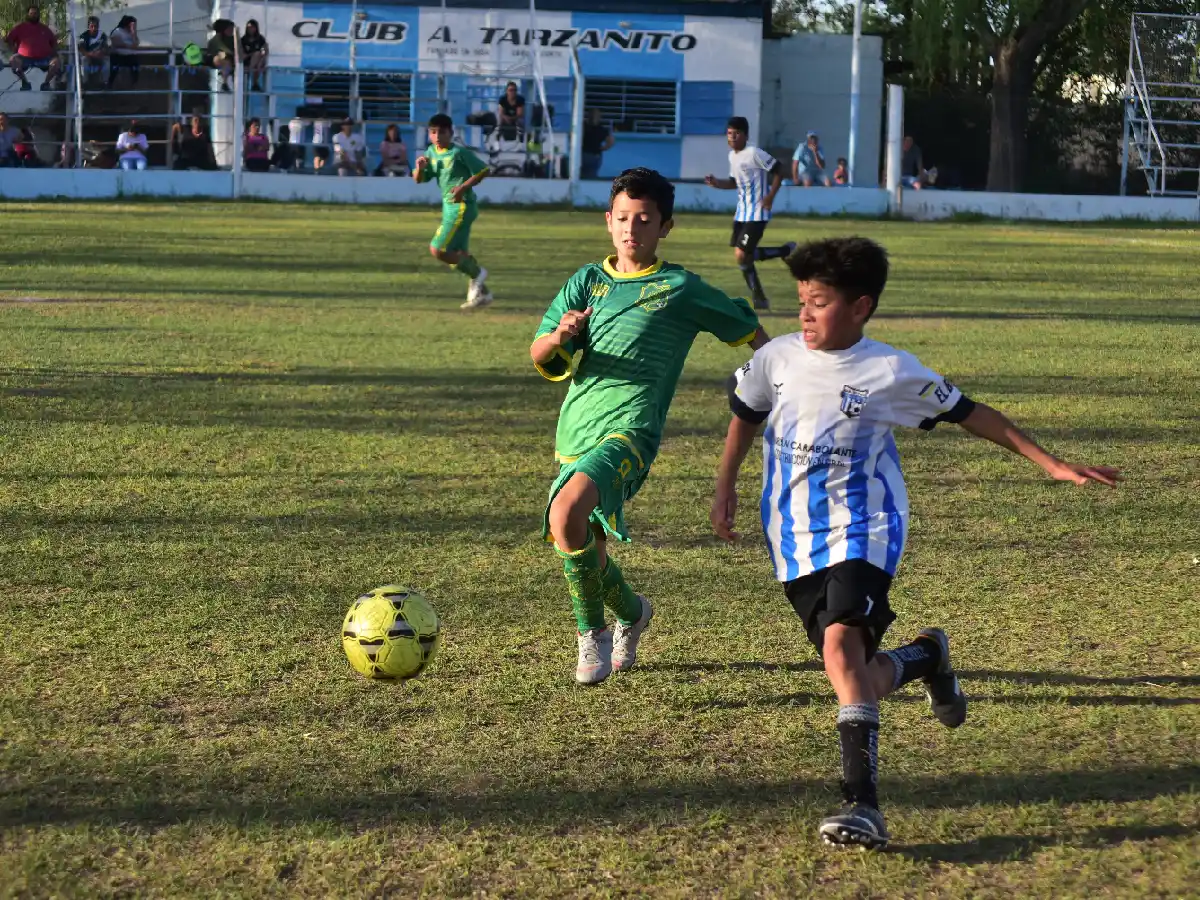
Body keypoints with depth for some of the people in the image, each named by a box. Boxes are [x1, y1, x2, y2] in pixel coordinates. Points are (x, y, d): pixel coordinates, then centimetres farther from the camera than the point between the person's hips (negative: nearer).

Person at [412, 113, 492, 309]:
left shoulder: (458, 152, -14)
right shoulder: (431, 152, 8)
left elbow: (483, 170, -11)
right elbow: (418, 180, 11)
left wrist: (464, 187, -18)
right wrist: (420, 167, -10)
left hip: (461, 206, -9)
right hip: (449, 206, 9)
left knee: (437, 249, -14)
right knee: (460, 255, 13)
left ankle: (476, 273, 0)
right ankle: (481, 293, 21)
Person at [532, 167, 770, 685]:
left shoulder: (681, 288, 3)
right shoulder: (586, 282, 13)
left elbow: (750, 331, 15)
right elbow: (540, 358, 5)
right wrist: (559, 336, -17)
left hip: (629, 427, -5)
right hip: (574, 429, 5)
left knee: (567, 513, -31)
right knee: (587, 558, 12)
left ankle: (591, 632, -11)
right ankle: (631, 614, 45)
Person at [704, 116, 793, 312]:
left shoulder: (754, 153, -16)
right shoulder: (732, 155, 10)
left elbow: (778, 170, -14)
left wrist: (770, 196, -19)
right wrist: (716, 183, 5)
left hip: (756, 213, -9)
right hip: (741, 212, 9)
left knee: (741, 255, -15)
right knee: (744, 256, 10)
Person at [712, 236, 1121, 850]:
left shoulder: (891, 372, -8)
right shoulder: (777, 358, 1)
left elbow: (968, 414, 2)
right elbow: (744, 416, 20)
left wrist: (1051, 465, 3)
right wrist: (725, 489, 17)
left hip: (862, 533, -4)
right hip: (794, 541, 4)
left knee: (841, 645, -28)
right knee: (858, 677, 6)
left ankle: (863, 804, -30)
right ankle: (926, 657, 42)